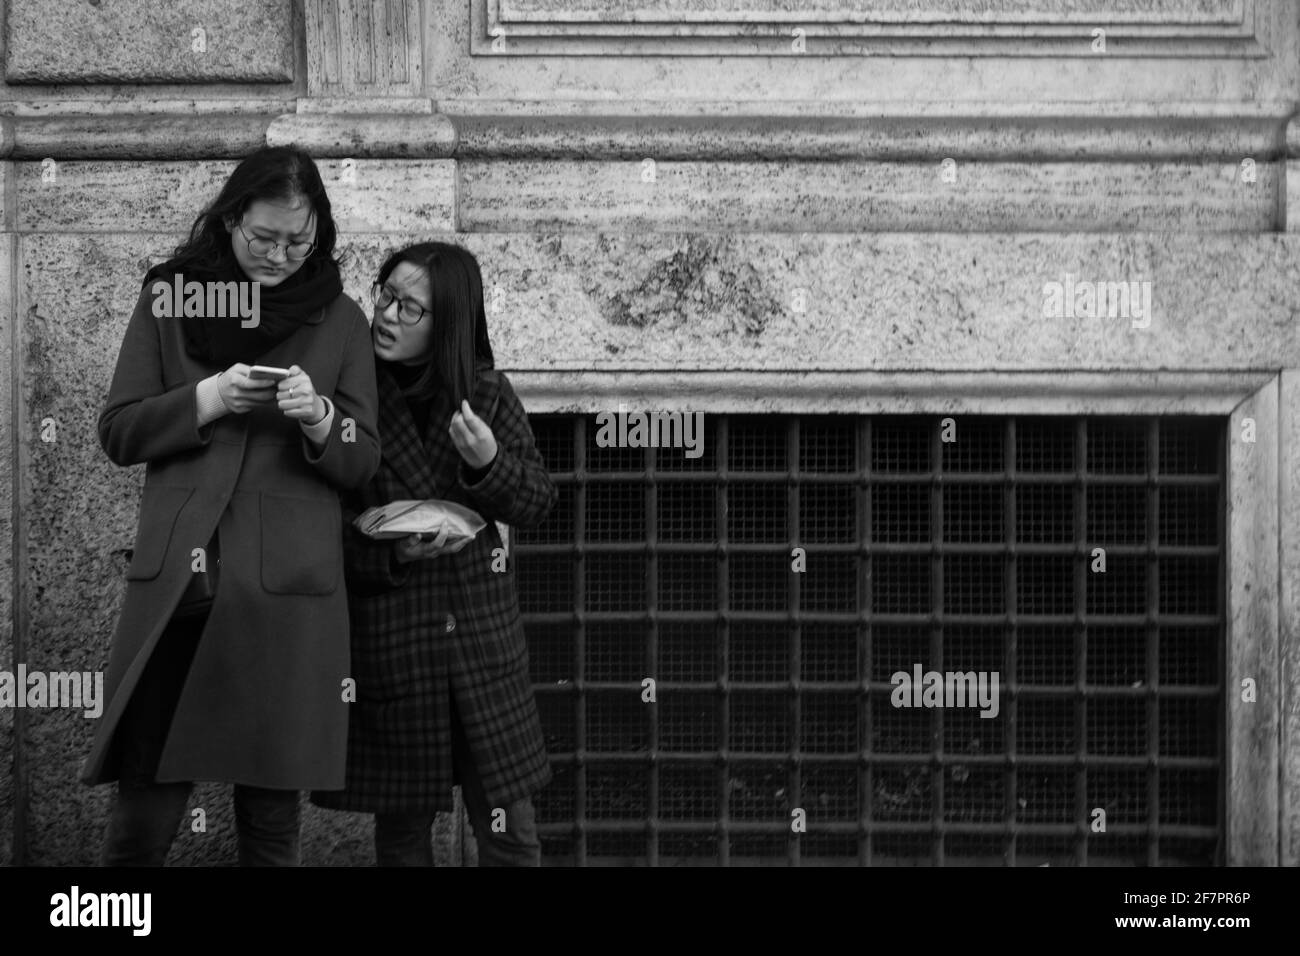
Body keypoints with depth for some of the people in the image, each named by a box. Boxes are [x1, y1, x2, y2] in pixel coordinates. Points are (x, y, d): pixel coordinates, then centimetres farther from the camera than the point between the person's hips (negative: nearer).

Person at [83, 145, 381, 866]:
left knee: (271, 818, 3)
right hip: (173, 582, 0)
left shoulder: (340, 321, 10)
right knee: (142, 815, -2)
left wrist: (318, 419, -12)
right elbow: (117, 433, 7)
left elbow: (362, 461, 10)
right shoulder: (168, 298, 10)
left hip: (287, 585, 0)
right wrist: (207, 400, -9)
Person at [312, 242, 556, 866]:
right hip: (386, 639, -2)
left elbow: (538, 504, 4)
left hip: (481, 633, 2)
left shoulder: (486, 392, 3)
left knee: (509, 828, 1)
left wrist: (489, 463, -15)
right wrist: (391, 547, -18)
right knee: (401, 826, 9)